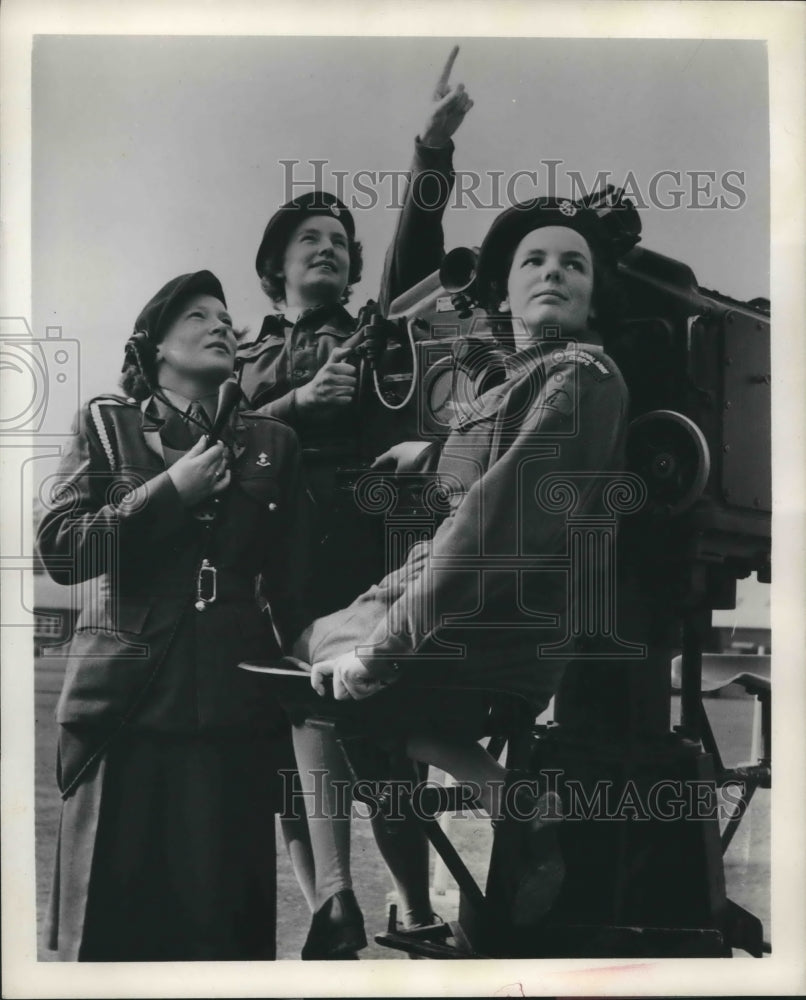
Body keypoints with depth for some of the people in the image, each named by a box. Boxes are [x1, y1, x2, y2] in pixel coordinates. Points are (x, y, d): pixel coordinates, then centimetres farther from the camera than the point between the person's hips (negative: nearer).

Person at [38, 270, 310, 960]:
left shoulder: (274, 443, 13)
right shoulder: (109, 424, 9)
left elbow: (294, 587, 12)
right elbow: (60, 550, -1)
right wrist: (170, 492, -9)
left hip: (237, 712, 1)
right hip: (125, 705, -1)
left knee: (224, 916, 3)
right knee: (110, 917, 2)